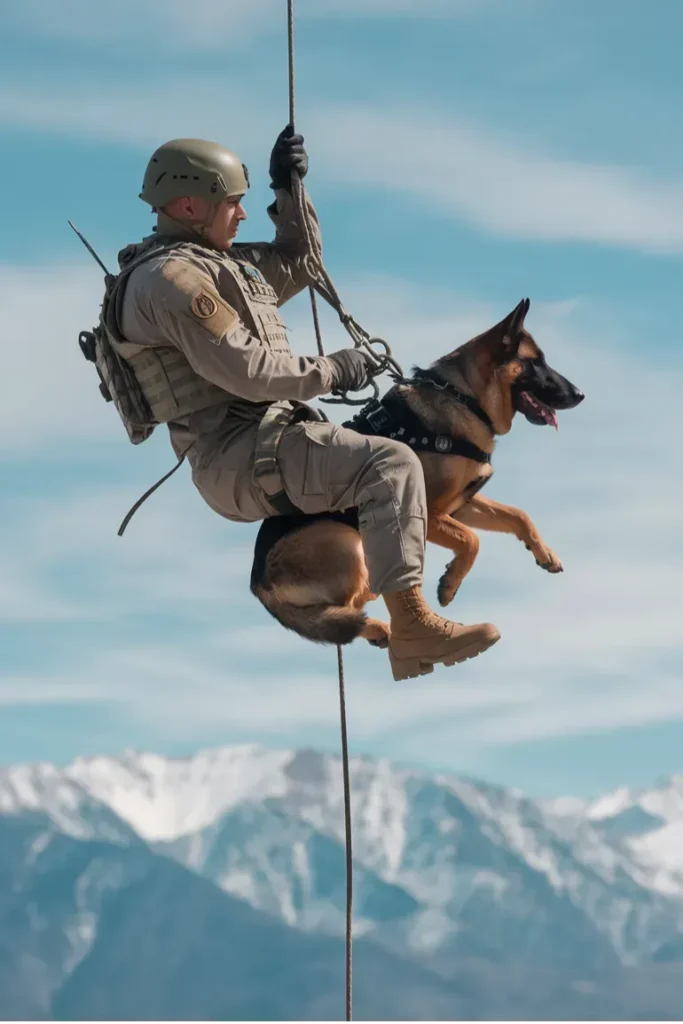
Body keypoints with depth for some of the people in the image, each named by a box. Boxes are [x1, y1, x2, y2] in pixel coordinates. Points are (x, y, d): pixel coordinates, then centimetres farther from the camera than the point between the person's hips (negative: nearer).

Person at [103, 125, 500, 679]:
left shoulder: (208, 263, 19)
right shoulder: (172, 278, -14)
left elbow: (296, 264, 29)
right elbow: (246, 369, -20)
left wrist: (289, 193, 16)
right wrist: (332, 371, -9)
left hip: (253, 450, 11)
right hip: (244, 458, -11)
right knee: (391, 464, -26)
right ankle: (412, 623, -34)